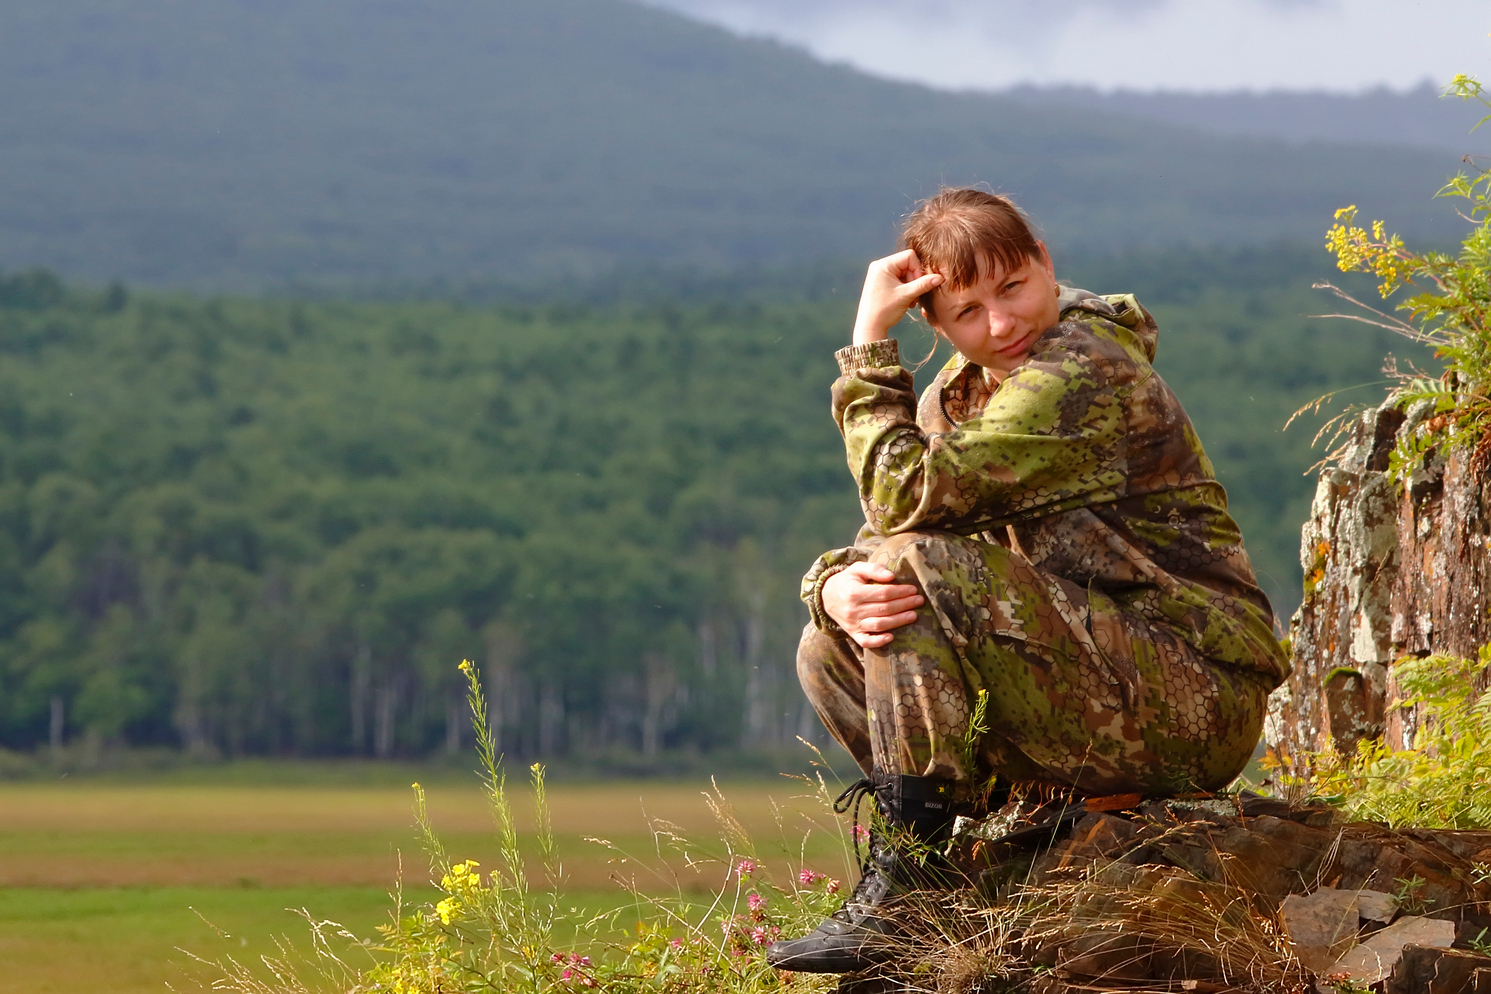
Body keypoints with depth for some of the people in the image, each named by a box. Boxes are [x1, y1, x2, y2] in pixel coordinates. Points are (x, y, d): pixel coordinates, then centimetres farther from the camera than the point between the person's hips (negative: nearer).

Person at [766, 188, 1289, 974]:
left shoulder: (1087, 371, -16)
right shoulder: (958, 396, 13)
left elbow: (908, 496, -23)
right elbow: (870, 544, 6)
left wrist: (868, 343, -14)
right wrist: (837, 591, -18)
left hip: (1198, 697, -9)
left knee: (923, 566, -23)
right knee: (829, 651, 4)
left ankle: (901, 885, -22)